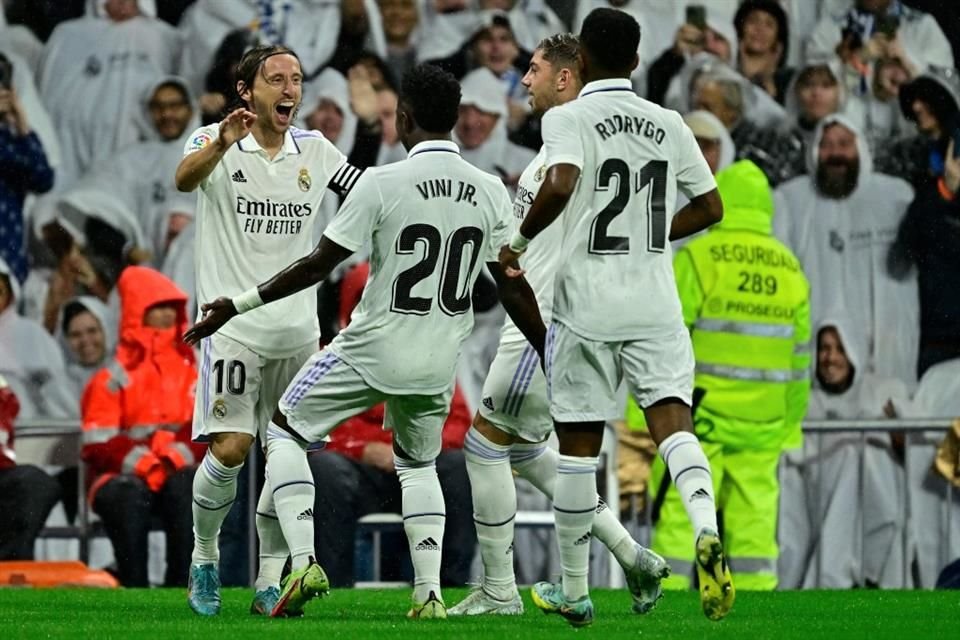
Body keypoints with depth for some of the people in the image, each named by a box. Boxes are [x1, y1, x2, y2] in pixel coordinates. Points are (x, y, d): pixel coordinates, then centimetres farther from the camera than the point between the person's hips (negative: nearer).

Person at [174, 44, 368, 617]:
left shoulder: (315, 151, 8)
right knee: (229, 449, -14)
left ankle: (271, 581, 10)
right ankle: (205, 557, 8)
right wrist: (221, 143, -48)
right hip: (233, 326, -4)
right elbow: (185, 178, -26)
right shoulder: (216, 142, -5)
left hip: (298, 328, 4)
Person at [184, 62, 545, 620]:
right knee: (418, 465, 26)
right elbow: (514, 287, 2)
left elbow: (319, 265, -12)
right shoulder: (491, 193, -2)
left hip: (372, 351, -5)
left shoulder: (383, 183, -15)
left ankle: (304, 562, -2)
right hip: (438, 363, 5)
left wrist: (239, 306, -3)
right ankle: (429, 593, 10)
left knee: (285, 431, 14)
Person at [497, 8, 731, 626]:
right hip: (656, 303, 3)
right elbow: (710, 207, 13)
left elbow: (560, 184, -24)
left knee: (579, 442, 7)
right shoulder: (668, 124, 8)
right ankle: (707, 528, -34)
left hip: (588, 303, -3)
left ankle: (574, 590, 16)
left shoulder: (569, 118, -5)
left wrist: (521, 240, -9)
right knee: (672, 417, -5)